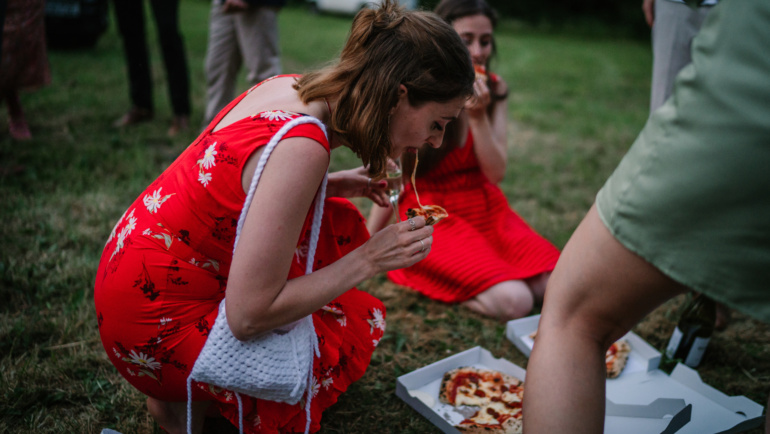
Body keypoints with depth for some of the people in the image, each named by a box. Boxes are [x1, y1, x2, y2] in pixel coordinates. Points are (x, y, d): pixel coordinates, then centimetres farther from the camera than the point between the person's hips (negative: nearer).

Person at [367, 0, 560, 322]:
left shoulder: (494, 90, 1)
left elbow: (496, 173, -5)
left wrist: (478, 116, -18)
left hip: (488, 211, 6)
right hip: (435, 217, -6)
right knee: (513, 302, -24)